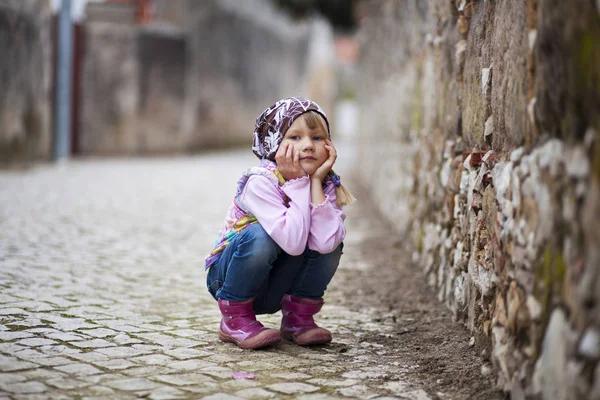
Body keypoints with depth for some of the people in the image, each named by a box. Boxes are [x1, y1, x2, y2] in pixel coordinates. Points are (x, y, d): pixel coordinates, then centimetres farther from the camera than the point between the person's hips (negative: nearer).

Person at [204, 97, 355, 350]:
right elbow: (293, 243, -37)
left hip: (275, 288, 5)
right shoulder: (260, 182, -25)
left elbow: (325, 242, -29)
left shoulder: (326, 184, -9)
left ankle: (298, 318, 0)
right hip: (228, 278, -4)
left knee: (331, 241, -19)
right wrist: (298, 182, -32)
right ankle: (235, 319, -13)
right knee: (260, 236, -34)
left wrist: (316, 181, -27)